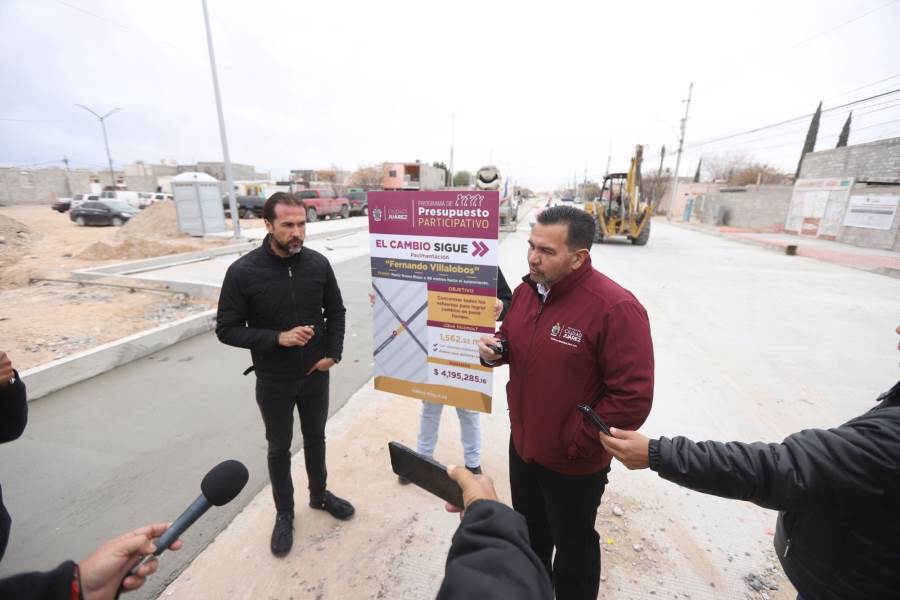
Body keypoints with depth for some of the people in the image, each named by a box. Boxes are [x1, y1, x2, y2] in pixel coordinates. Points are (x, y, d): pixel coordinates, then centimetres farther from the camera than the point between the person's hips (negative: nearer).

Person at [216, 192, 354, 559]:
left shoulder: (318, 263, -10)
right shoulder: (243, 271, -17)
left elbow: (335, 311, 2)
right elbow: (227, 329, -11)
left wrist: (333, 353, -8)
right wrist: (277, 338, -24)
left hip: (315, 376, 2)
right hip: (274, 382, -2)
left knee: (316, 438, 22)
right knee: (279, 448, 17)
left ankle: (320, 495, 47)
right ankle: (284, 514, 41)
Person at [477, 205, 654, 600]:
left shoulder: (615, 308, -26)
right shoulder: (526, 290, -3)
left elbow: (633, 398, -24)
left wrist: (577, 444, -18)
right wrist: (494, 349, -11)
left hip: (574, 463, -7)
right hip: (522, 446, 7)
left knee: (573, 546, 22)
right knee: (530, 535, 31)